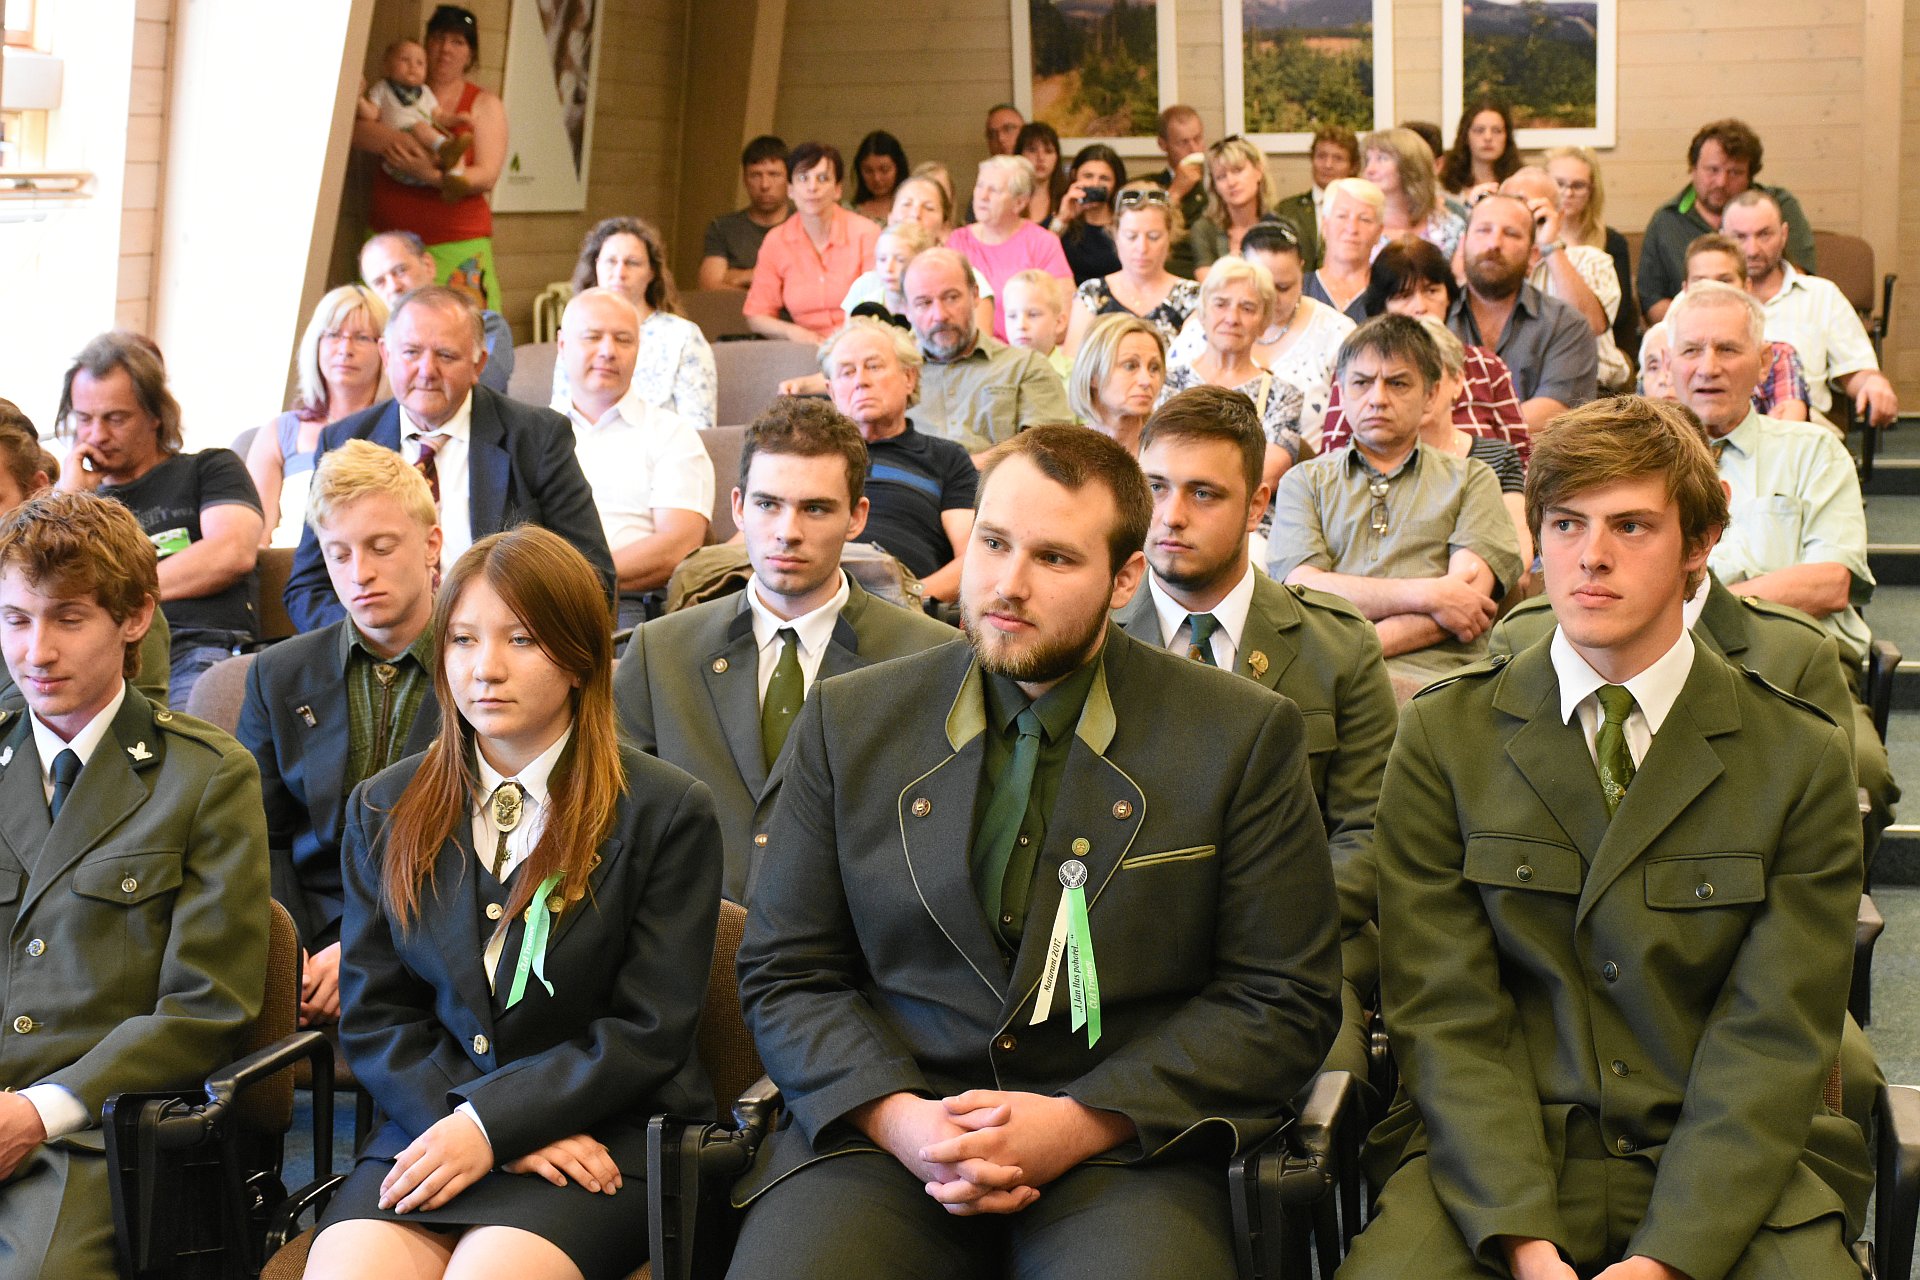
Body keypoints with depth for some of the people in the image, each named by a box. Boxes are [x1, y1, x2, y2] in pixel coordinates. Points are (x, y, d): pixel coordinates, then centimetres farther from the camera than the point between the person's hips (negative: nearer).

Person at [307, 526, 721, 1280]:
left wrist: (490, 1127, -14)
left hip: (602, 1136, -3)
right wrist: (486, 1131, -9)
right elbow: (372, 1017, 8)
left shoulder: (667, 813, 0)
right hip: (427, 1127, 3)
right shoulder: (385, 812, 12)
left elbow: (648, 1030, -5)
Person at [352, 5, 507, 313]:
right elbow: (357, 129, -3)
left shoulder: (485, 105, 7)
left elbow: (487, 177, -4)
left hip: (457, 244, -2)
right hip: (389, 235, 2)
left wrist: (431, 174, -21)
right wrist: (402, 140, -20)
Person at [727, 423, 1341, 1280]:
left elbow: (1282, 1001, 1)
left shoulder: (1245, 737, 2)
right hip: (884, 1131, 2)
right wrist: (894, 1115, -10)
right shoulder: (847, 723, 8)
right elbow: (785, 976, 9)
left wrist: (1082, 1122, -10)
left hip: (1121, 1144, -1)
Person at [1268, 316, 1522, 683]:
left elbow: (1471, 596, 3)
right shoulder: (1304, 482, 21)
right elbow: (1302, 590, 3)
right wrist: (1426, 595, -8)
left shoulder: (1469, 478, 20)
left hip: (1431, 675, -1)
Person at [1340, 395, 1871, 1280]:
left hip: (1730, 1176, 1)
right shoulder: (1442, 737, 4)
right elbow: (1444, 1015, -3)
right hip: (1497, 1161, -1)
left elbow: (1773, 1041, -4)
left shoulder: (1803, 759, 3)